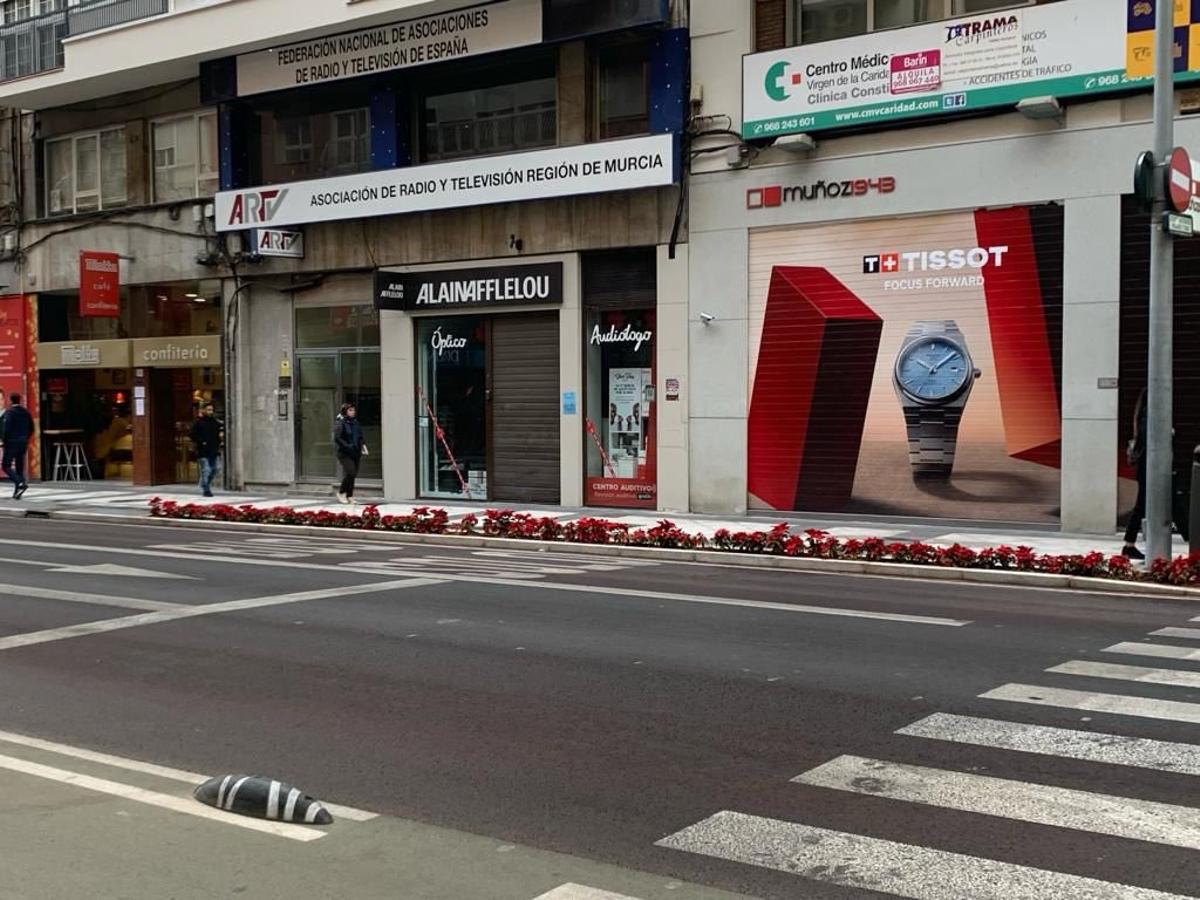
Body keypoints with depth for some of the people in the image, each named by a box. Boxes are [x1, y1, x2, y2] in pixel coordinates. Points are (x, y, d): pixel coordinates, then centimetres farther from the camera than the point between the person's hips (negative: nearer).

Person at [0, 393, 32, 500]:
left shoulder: (9, 412, -11)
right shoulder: (26, 412, 9)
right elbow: (31, 428, 12)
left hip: (12, 443, -7)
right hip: (23, 444, 7)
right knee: (19, 467, 10)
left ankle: (21, 483, -22)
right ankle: (17, 493, 10)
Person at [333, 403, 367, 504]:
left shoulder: (355, 423, 12)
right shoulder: (340, 423, -9)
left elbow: (360, 437, 20)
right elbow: (337, 438, -16)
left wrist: (363, 445, 3)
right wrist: (348, 446, -20)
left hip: (356, 453, 7)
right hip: (345, 454, -6)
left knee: (353, 475, 7)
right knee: (350, 472, -16)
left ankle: (349, 496, 16)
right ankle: (341, 492, 3)